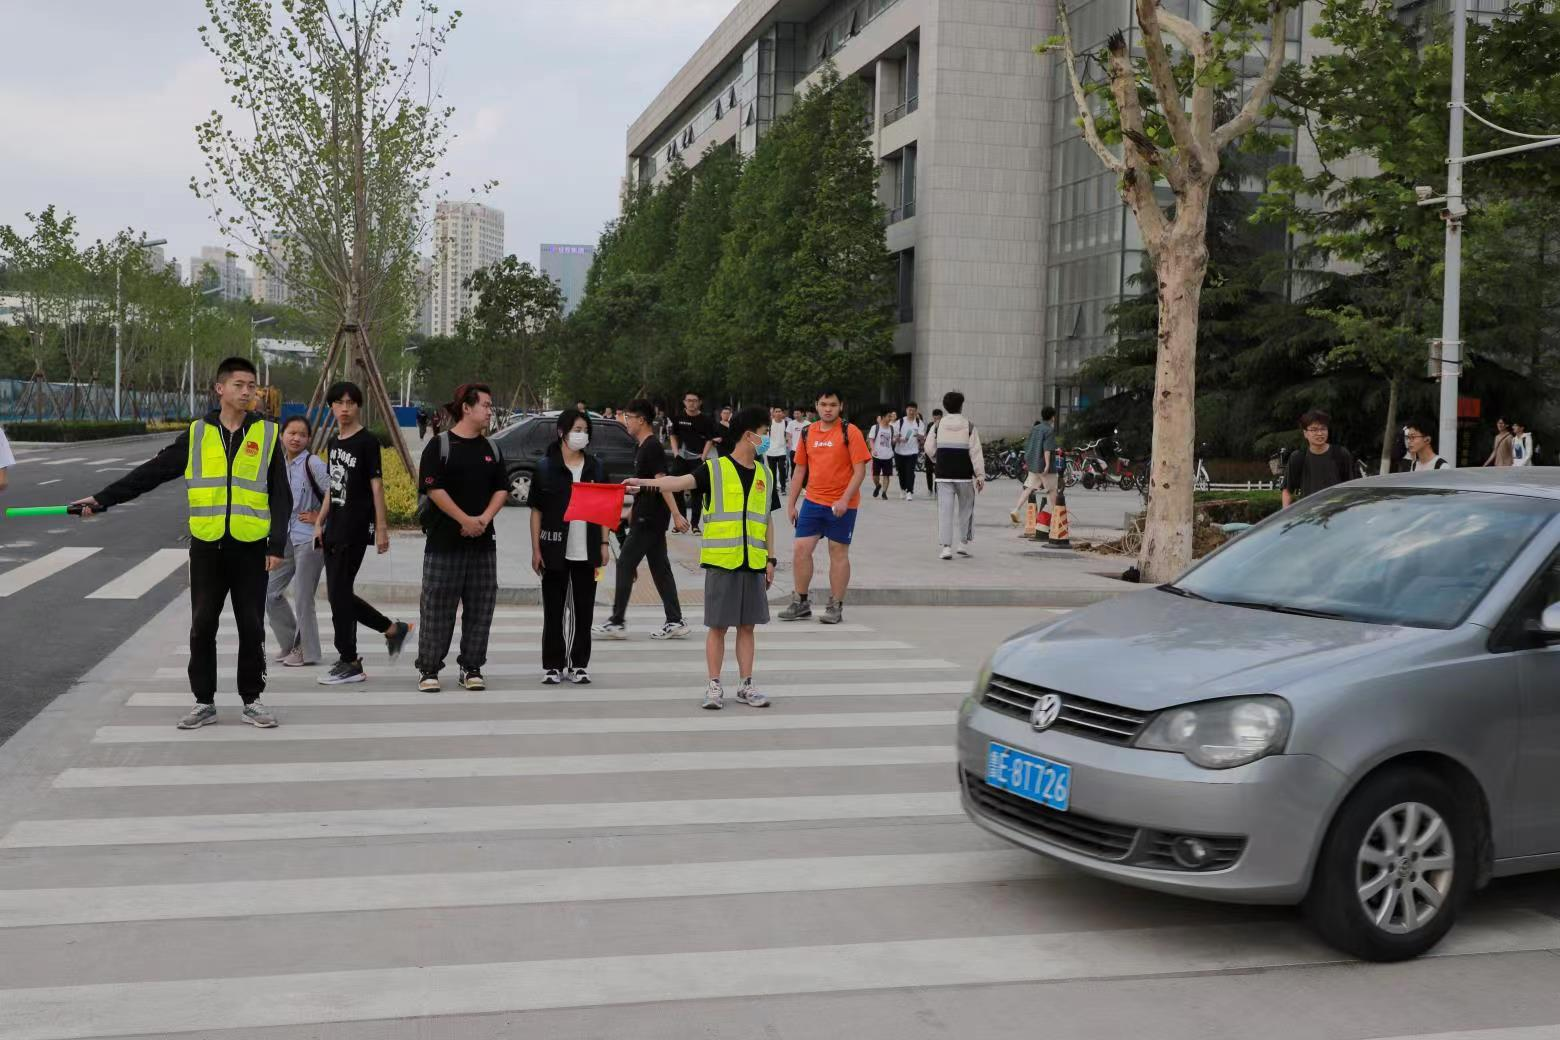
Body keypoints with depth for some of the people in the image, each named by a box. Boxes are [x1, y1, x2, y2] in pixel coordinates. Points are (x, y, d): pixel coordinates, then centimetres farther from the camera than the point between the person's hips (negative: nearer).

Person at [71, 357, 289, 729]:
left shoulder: (267, 434, 1)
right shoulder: (197, 434, 4)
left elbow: (281, 497, 1)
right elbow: (150, 473, 5)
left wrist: (277, 545, -7)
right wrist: (101, 499, -1)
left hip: (250, 548, -1)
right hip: (207, 547, 1)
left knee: (252, 628, 4)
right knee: (202, 627, 5)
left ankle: (251, 700, 17)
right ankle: (204, 702, 16)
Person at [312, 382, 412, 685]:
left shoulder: (367, 442, -8)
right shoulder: (333, 442, 15)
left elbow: (376, 486, -11)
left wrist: (381, 528, -15)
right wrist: (320, 522, 15)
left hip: (355, 529, -8)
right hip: (334, 528, 8)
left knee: (338, 592, -7)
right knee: (339, 594, 9)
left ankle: (349, 663, 2)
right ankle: (392, 629, 24)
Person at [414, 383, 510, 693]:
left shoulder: (491, 449, 12)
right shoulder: (440, 445, -4)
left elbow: (502, 489, 11)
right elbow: (432, 487, -11)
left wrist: (484, 518, -6)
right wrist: (465, 519, -15)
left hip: (483, 540, 5)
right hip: (444, 540, -5)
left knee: (480, 606, 6)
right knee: (437, 607, -1)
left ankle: (471, 668, 15)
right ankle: (429, 670, 8)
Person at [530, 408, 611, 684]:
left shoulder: (595, 467, 8)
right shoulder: (546, 467, -1)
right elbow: (536, 511, -1)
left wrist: (603, 544, 4)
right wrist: (536, 549, -5)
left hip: (586, 552, 3)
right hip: (555, 551, -2)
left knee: (583, 610, 6)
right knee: (554, 610, 3)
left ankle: (579, 665, 15)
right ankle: (552, 666, 12)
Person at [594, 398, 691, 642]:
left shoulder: (652, 447, -15)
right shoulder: (642, 447, 15)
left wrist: (676, 514, -26)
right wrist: (633, 512, 29)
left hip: (649, 519, -10)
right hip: (648, 517, 10)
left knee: (625, 564, -5)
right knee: (660, 567, 9)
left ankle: (617, 622, 0)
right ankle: (675, 622, 10)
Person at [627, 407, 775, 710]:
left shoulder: (764, 474, 11)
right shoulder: (715, 469, -5)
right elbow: (681, 482, -21)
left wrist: (770, 559, 12)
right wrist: (644, 481, -38)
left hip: (753, 563, 4)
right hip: (721, 561, -4)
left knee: (747, 626, 9)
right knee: (718, 626, 2)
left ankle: (746, 685, 17)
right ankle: (714, 686, 10)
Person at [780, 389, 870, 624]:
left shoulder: (850, 432, -6)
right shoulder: (808, 433, 8)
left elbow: (860, 470, -11)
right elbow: (800, 470, 14)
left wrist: (844, 500, -20)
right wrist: (791, 504, 11)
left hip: (841, 505, -4)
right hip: (813, 501, 4)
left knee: (838, 552, 3)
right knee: (802, 548, 0)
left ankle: (836, 607, 10)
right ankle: (801, 603, 12)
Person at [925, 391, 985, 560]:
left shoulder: (938, 425, 2)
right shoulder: (969, 426, -4)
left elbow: (929, 449, 2)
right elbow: (976, 453, -7)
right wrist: (980, 475, -4)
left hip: (944, 475, 1)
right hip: (964, 475, -1)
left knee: (945, 509, 0)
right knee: (966, 508, 15)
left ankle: (946, 546, -7)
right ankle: (964, 543, 20)